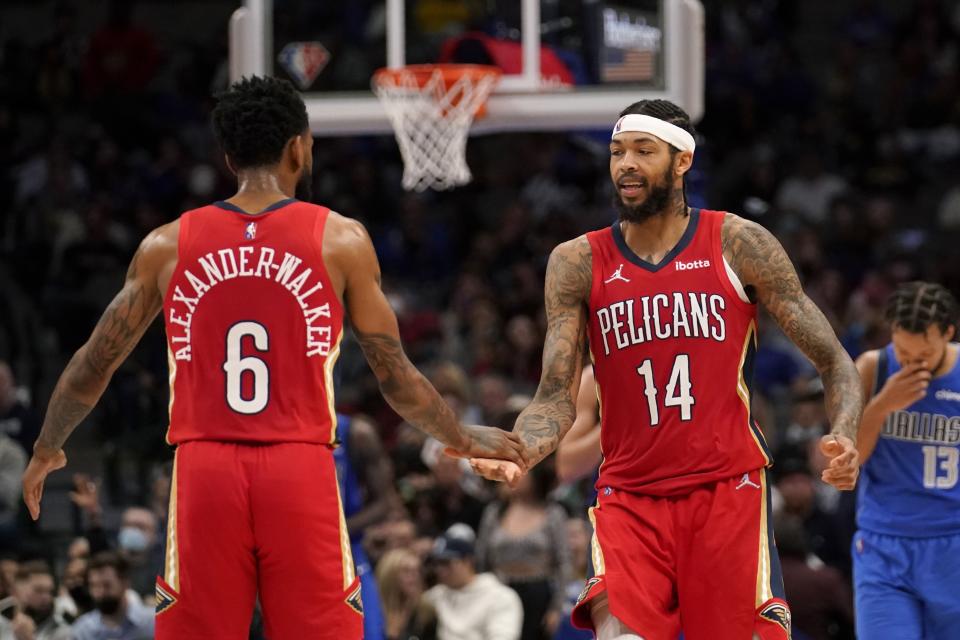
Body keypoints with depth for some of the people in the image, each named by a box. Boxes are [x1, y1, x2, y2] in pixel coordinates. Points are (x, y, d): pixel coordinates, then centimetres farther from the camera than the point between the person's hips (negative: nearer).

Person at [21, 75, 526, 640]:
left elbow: (94, 366, 16)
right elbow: (397, 379, 7)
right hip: (301, 474, -1)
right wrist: (464, 440, 24)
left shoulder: (168, 246, 8)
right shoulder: (340, 240, 2)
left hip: (204, 472, 1)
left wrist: (48, 450, 33)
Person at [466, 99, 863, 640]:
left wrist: (845, 439, -17)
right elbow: (557, 398, 1)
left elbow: (833, 361, 2)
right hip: (630, 496, 1)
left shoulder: (738, 245, 0)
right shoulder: (578, 263, 4)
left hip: (729, 489, 0)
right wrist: (516, 452, -21)